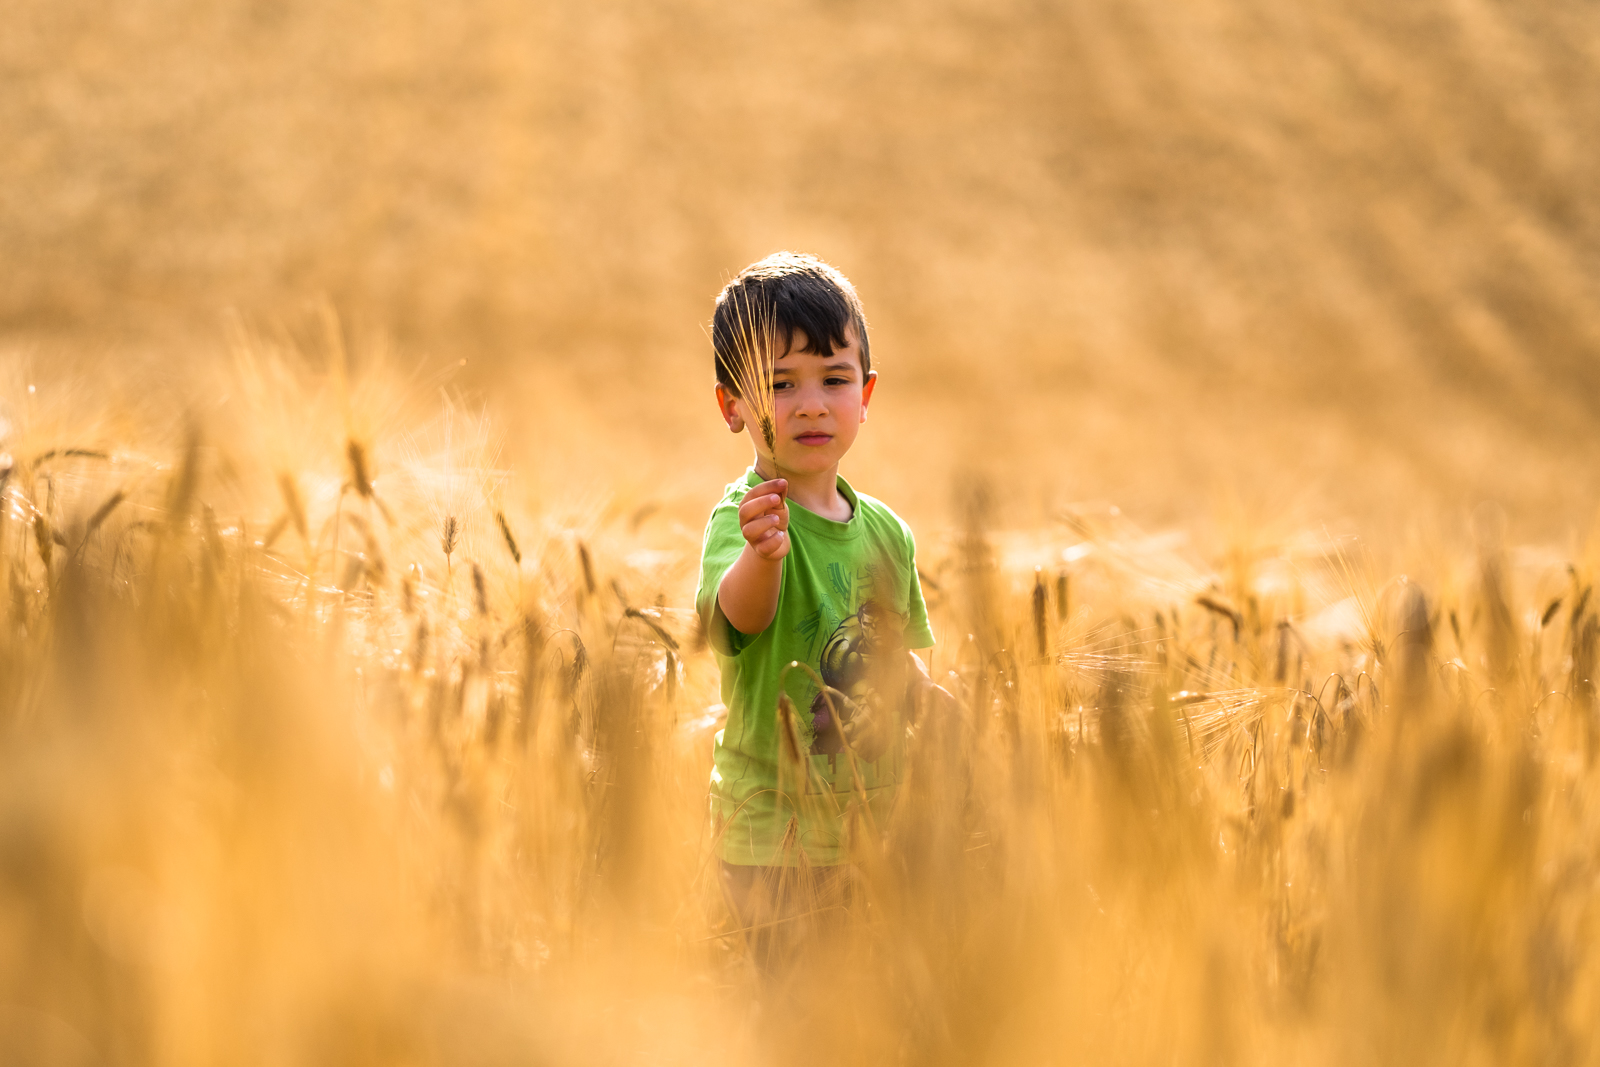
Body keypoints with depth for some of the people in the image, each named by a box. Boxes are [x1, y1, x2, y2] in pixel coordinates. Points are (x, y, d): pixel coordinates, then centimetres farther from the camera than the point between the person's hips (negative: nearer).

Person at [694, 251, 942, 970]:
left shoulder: (887, 531, 8)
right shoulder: (743, 515, -13)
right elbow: (731, 616, -35)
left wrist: (923, 694, -3)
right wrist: (760, 554, -56)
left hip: (878, 827, 6)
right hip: (777, 838, -6)